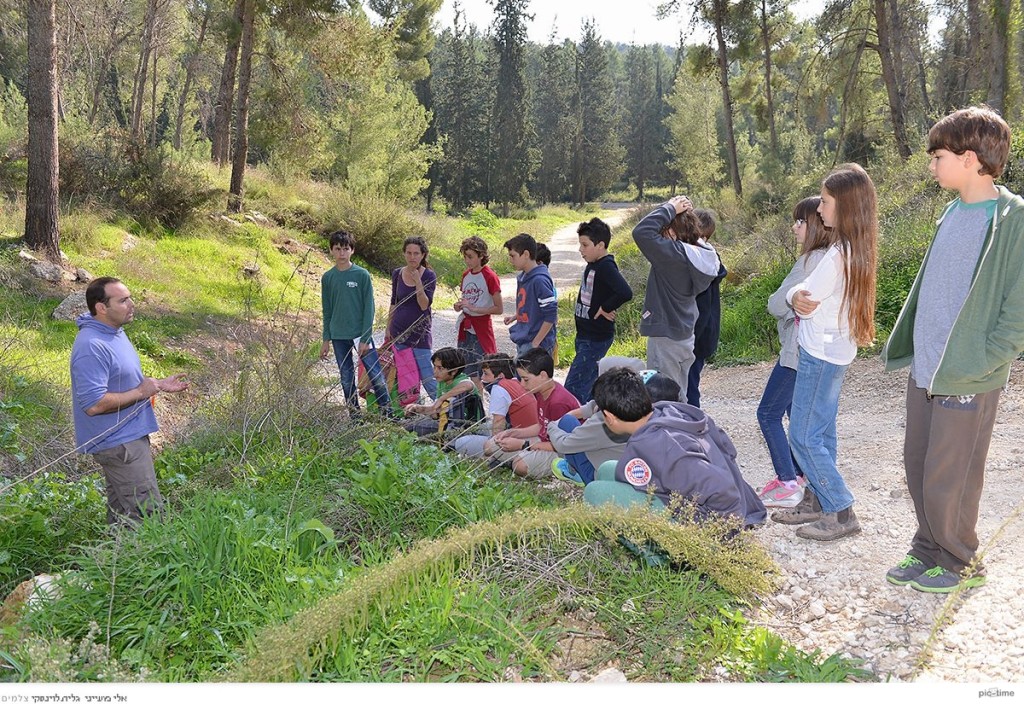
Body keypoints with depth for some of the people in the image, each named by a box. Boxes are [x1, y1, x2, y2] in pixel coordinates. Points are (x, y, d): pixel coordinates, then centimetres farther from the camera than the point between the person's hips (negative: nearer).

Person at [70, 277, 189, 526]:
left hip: (128, 436, 10)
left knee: (121, 508, 20)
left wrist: (159, 384, 10)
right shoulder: (92, 347, -25)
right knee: (149, 513, -7)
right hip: (118, 443, -10)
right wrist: (141, 393, -20)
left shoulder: (114, 332, 8)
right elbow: (93, 404, -29)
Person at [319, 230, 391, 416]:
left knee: (376, 375, -5)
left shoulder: (362, 275, -6)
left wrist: (365, 338, -11)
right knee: (347, 379, 10)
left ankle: (388, 412, 6)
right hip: (338, 336, 3)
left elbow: (369, 308, -6)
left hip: (361, 334, -3)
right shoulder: (327, 277, 5)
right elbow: (327, 311, 11)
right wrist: (326, 340, 8)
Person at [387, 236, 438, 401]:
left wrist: (418, 281, -24)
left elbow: (424, 305, -16)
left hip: (419, 332, -4)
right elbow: (394, 303, 14)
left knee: (426, 375, -8)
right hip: (399, 331, 4)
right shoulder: (397, 274, 4)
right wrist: (388, 328, 15)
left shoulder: (429, 276, -7)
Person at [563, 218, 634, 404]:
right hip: (585, 336, 10)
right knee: (589, 385, 17)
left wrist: (605, 308, -20)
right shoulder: (592, 264, 9)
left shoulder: (606, 267, -18)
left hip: (596, 338, -10)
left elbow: (626, 293, -33)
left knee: (573, 388, -10)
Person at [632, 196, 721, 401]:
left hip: (665, 339, -9)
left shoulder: (673, 254, -24)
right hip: (684, 336, 9)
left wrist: (669, 208, -20)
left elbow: (642, 232, -28)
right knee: (678, 398, 20)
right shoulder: (700, 254, 1)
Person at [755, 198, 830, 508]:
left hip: (798, 351, -10)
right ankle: (797, 475, 26)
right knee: (796, 411, 19)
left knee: (768, 414, -1)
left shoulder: (811, 261, -20)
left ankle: (788, 484, 1)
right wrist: (793, 302, 1)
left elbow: (777, 304, -19)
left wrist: (778, 302, 1)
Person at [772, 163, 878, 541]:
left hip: (820, 354, -10)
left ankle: (841, 513, 6)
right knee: (821, 433, 16)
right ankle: (816, 501, 27)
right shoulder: (857, 248, 8)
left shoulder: (838, 255, -23)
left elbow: (806, 304, -16)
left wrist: (795, 295, 2)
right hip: (836, 351, 10)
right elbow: (805, 296, 10)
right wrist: (799, 296, -8)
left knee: (804, 438, -1)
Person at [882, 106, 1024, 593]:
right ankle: (928, 549, 35)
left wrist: (977, 364, -18)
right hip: (924, 370, 7)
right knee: (917, 467, 16)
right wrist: (904, 343, 15)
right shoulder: (952, 214, 10)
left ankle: (961, 563, 26)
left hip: (966, 382, -7)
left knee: (946, 482, 4)